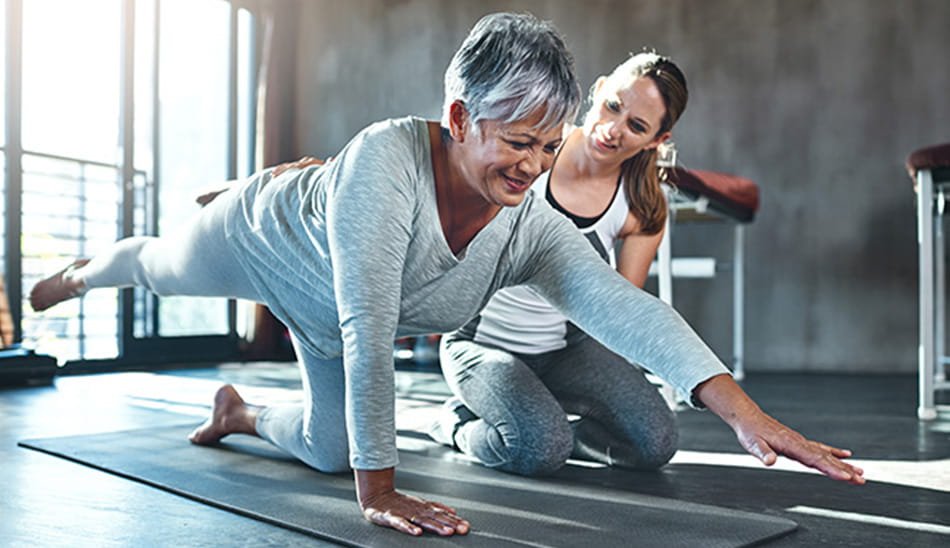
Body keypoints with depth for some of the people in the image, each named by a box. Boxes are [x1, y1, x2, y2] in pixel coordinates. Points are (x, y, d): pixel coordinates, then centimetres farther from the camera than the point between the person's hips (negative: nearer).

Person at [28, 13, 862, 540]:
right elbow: (367, 328, -47)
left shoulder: (533, 230, -30)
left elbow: (629, 310, -38)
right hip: (262, 233, -4)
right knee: (160, 266, 27)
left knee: (330, 451, 9)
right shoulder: (385, 160, -45)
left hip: (319, 316, 4)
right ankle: (81, 273, 63)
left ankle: (236, 413, 42)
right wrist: (378, 492, -45)